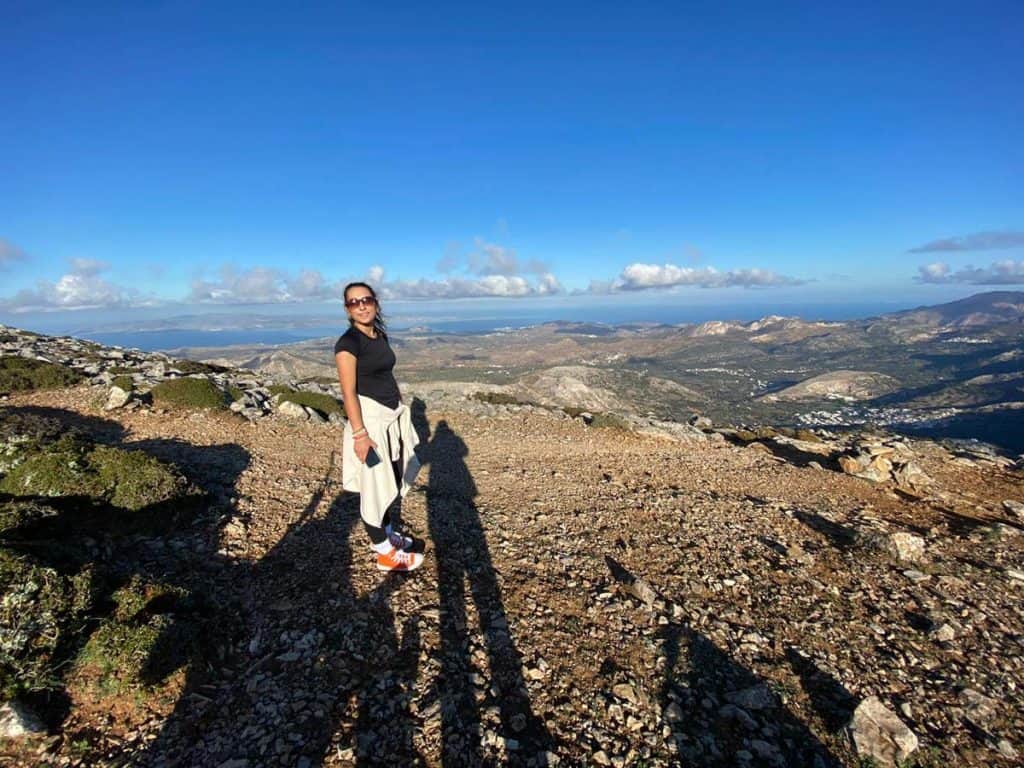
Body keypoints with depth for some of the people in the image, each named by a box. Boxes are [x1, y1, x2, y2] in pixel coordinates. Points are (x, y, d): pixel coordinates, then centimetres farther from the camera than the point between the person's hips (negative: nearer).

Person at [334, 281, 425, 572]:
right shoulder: (348, 342, -15)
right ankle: (385, 553, 15)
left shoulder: (380, 336, 8)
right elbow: (349, 392, -20)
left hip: (393, 417, 9)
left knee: (397, 478, 19)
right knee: (374, 485, 2)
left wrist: (402, 410, 18)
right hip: (369, 418, -9)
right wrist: (359, 433, -25)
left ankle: (393, 534, 38)